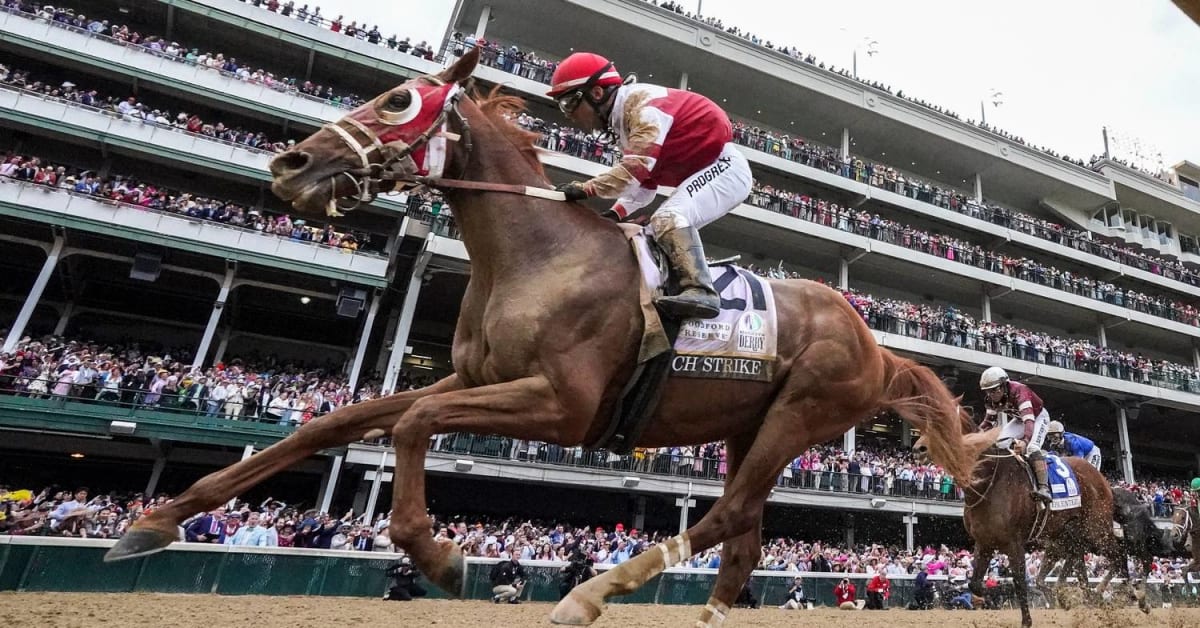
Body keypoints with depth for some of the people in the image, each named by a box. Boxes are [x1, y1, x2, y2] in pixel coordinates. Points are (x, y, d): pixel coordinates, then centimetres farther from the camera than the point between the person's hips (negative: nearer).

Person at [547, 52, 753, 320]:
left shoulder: (643, 101, -19)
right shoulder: (626, 120, 12)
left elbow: (637, 167, -31)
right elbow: (643, 183, 11)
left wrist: (585, 189, -29)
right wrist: (616, 214, -3)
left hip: (725, 166, -10)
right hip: (707, 172, 10)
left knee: (669, 219, -29)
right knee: (658, 231, 9)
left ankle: (699, 291, -34)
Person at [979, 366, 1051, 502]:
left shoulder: (1019, 391, -39)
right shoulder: (992, 399, -17)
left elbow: (1029, 420, -51)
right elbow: (989, 421, -5)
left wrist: (1025, 441, -67)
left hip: (1038, 417, -7)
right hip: (1019, 419, 7)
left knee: (1032, 447, -28)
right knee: (1000, 442, -7)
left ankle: (1044, 488, -28)